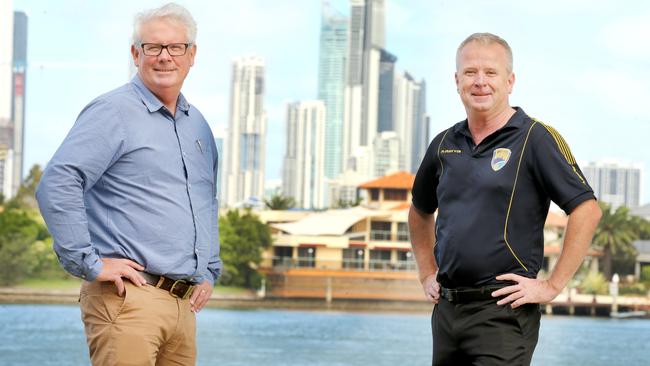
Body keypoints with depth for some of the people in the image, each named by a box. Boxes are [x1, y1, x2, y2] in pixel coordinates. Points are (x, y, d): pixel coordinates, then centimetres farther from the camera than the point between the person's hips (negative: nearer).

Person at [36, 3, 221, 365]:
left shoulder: (197, 125, 19)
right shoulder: (113, 112, -5)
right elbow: (56, 183, -16)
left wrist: (209, 273, 23)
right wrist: (89, 263, -17)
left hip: (184, 304, 8)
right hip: (128, 296, -8)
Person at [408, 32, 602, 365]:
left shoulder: (536, 138, -6)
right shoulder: (444, 144, 12)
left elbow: (587, 211, -12)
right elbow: (420, 212, 29)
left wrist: (552, 286, -13)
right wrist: (427, 274, 20)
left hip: (503, 310, -6)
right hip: (446, 309, 6)